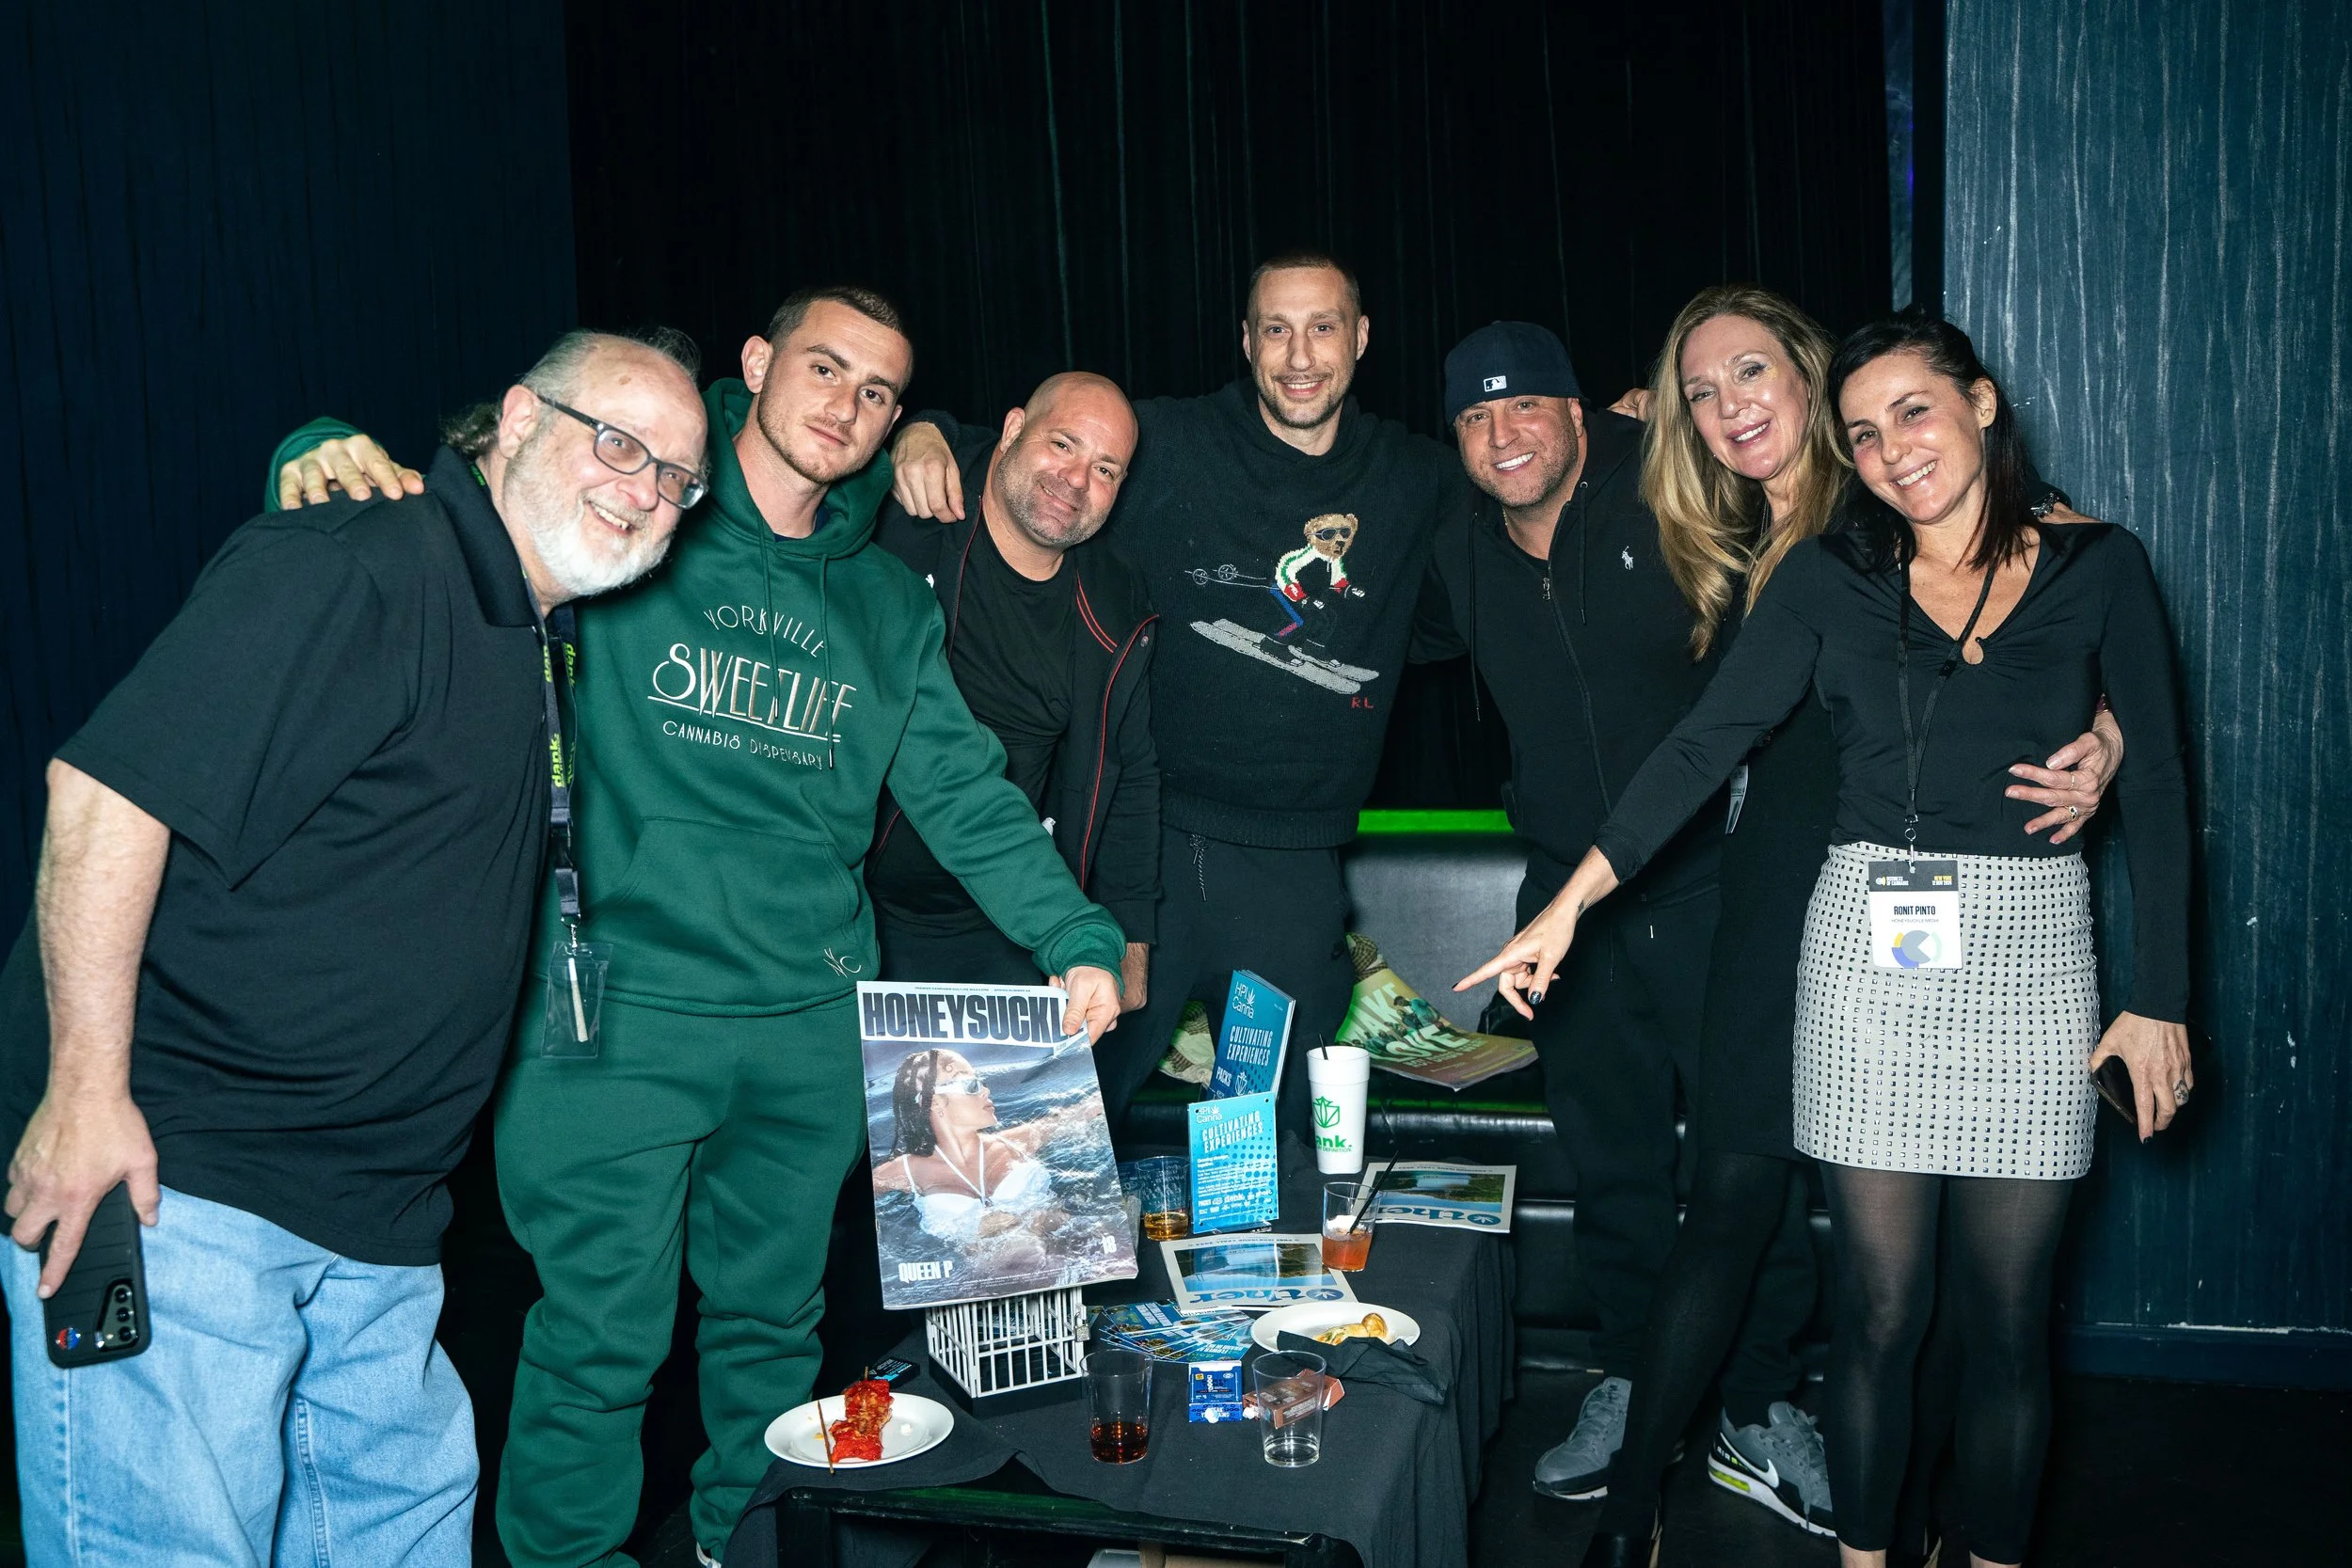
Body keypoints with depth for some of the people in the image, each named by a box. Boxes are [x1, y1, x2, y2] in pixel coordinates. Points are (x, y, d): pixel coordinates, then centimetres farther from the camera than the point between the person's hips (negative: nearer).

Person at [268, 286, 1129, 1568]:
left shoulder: (891, 606, 11)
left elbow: (965, 792, 8)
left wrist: (1078, 937, -3)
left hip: (812, 1025, 5)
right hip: (619, 1013, -4)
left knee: (773, 1319, 19)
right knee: (602, 1339, 3)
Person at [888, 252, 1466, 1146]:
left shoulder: (1415, 479, 8)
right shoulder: (1166, 445, -2)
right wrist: (927, 433, -20)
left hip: (1296, 868, 2)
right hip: (1148, 844, -2)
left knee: (1284, 1137, 15)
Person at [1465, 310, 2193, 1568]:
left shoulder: (2097, 569, 4)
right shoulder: (1830, 578, 4)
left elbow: (2157, 790, 5)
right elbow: (1705, 741, -5)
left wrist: (2160, 999, 1)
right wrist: (1570, 902, -14)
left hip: (2029, 956, 0)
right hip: (1869, 952, 0)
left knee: (2006, 1315, 7)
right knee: (1878, 1304, 4)